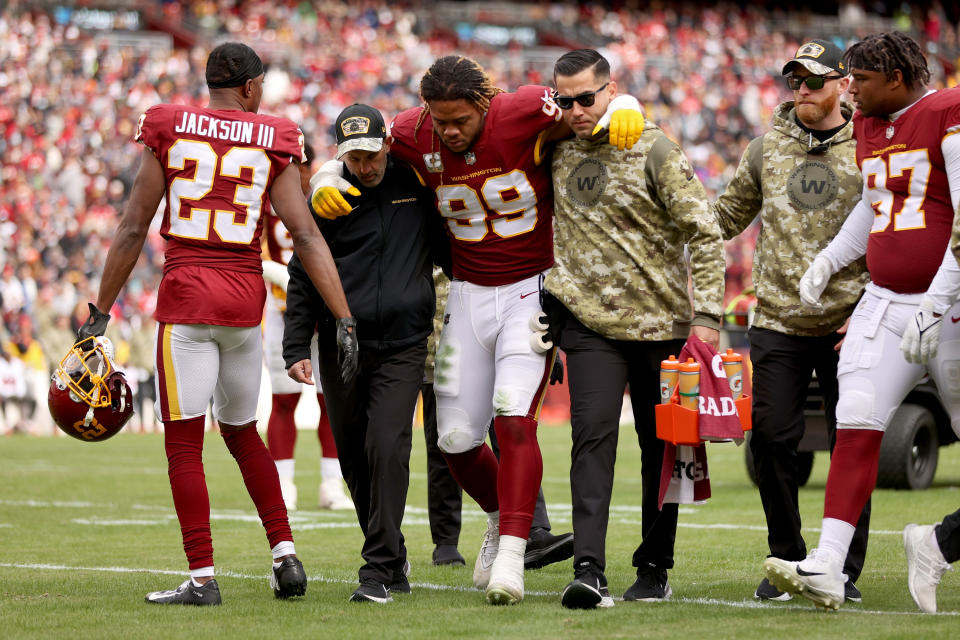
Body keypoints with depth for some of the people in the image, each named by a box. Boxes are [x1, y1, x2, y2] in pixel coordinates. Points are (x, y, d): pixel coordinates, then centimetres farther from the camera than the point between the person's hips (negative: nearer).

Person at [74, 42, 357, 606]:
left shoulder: (168, 130, 2)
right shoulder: (272, 142, 4)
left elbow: (133, 228, 3)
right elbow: (307, 236, -1)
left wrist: (101, 311, 10)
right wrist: (345, 320, -2)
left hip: (186, 294, -2)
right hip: (246, 295, 2)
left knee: (185, 442, 3)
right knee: (241, 430, 20)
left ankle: (203, 577, 0)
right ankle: (285, 553, 14)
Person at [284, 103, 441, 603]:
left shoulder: (417, 187, 5)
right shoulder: (327, 199, 2)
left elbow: (447, 250, 19)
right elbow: (302, 278, 4)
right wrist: (296, 349, -3)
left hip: (403, 346, -1)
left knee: (387, 448, -15)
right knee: (355, 459, 7)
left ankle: (379, 569, -14)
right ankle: (393, 557, 24)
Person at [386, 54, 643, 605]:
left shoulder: (524, 115, -17)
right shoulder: (415, 137, -7)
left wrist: (625, 112, -23)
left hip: (533, 289, -4)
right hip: (470, 295, 4)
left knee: (514, 418, -20)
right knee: (456, 439, 5)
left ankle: (511, 556, -20)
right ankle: (501, 517, 34)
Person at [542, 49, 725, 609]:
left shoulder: (653, 149, -6)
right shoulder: (557, 151, 6)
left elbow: (706, 235, -7)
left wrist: (706, 314, -14)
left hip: (661, 324, -2)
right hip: (590, 323, 2)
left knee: (662, 447, 6)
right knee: (593, 437, -13)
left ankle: (654, 568, 18)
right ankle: (589, 569, -21)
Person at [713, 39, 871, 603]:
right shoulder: (767, 148, 9)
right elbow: (725, 218, 18)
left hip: (847, 325, -2)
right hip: (778, 323, 2)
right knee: (772, 438, -3)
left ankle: (844, 570, 11)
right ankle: (787, 561, 12)